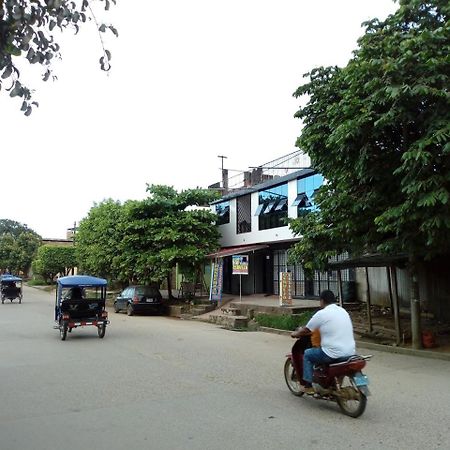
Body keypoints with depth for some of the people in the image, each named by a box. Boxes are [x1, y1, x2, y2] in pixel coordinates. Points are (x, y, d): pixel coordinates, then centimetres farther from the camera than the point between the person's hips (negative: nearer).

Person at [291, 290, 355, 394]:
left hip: (334, 354, -7)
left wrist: (295, 333, 22)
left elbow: (306, 331, 0)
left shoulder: (321, 314, -9)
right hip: (350, 352, 8)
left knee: (307, 354, 13)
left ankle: (308, 386, 13)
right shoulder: (343, 311, 13)